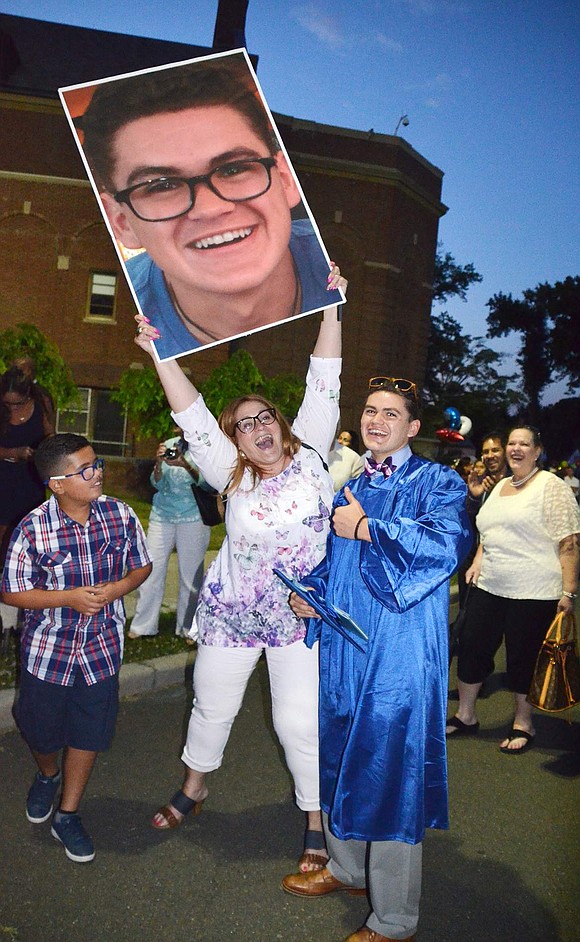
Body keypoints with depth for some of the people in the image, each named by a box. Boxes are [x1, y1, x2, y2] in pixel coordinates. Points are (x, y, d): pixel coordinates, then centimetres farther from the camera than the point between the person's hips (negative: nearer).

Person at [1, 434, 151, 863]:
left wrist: (117, 588, -18)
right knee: (42, 732, 17)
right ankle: (48, 775, 52)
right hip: (47, 649, -1)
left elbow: (142, 565, 2)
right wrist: (70, 597, -22)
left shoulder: (120, 515, -12)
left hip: (102, 647, 2)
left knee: (89, 734, 11)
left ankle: (67, 814, 32)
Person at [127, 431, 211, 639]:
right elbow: (157, 483, 6)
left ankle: (188, 628, 11)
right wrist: (158, 463, -14)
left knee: (191, 574, 0)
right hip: (162, 515, 3)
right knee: (151, 568, 0)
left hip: (193, 518, -3)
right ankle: (142, 625, 9)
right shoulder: (169, 444, 7)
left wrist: (185, 465, -28)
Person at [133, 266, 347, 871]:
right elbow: (193, 416, -11)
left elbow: (323, 387, -8)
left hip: (302, 617, -1)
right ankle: (194, 788, 45)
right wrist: (160, 355, -19)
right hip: (230, 615, 2)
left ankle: (315, 821, 22)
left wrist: (331, 307, -11)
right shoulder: (232, 476, -5)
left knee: (301, 721, 2)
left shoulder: (309, 456, -5)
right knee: (213, 707, 18)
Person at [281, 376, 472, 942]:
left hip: (398, 654, -7)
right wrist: (310, 593, 3)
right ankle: (346, 867, 41)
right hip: (343, 646, 7)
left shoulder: (436, 482, -5)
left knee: (390, 772, -2)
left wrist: (365, 527, -18)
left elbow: (448, 544, -25)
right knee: (342, 757, 18)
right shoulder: (350, 485, 14)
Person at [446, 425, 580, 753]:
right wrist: (478, 561, 10)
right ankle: (465, 716, 25)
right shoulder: (500, 487, 16)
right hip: (490, 588, 7)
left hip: (534, 592, -7)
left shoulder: (551, 486, -7)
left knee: (524, 658, 4)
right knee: (472, 648, 9)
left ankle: (523, 725, 23)